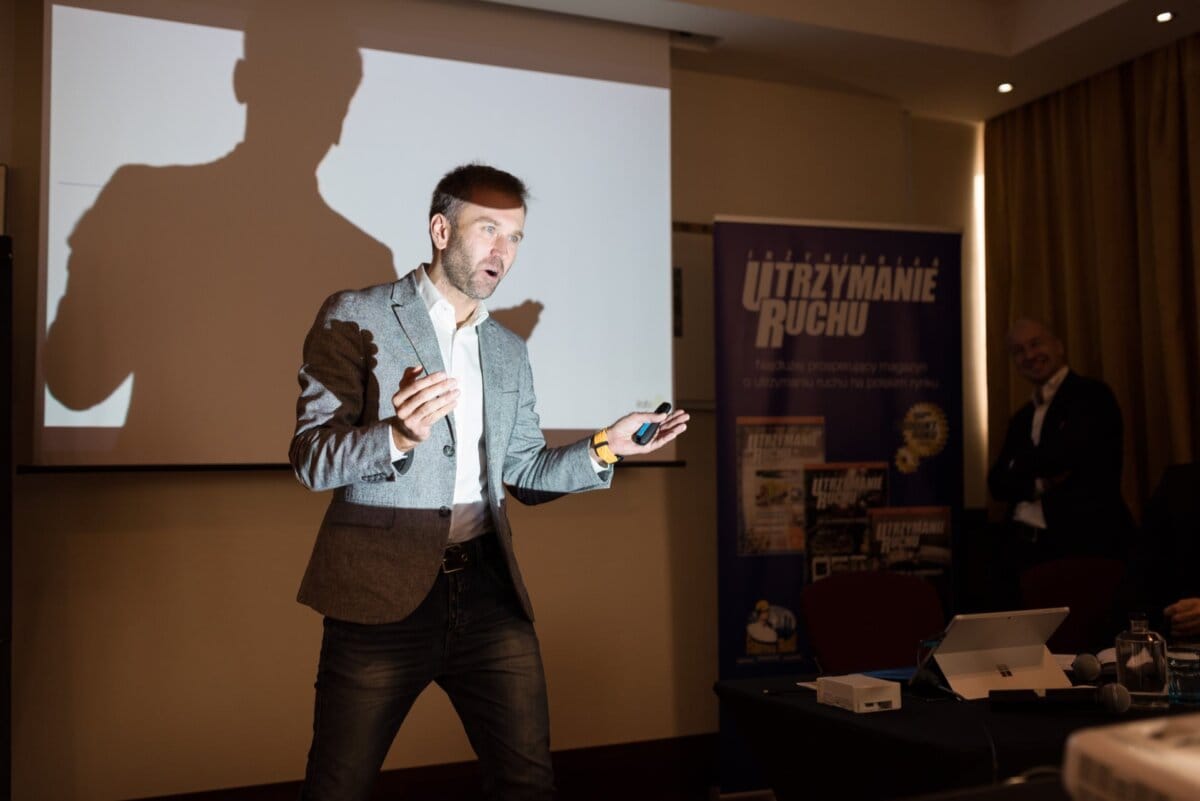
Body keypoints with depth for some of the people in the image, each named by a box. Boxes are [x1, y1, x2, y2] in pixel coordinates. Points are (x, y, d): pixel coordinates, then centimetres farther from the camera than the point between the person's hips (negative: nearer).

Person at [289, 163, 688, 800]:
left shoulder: (508, 351, 16)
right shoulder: (354, 317, -1)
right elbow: (311, 460, -8)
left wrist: (604, 448, 4)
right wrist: (397, 437, -27)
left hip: (488, 590, 5)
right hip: (382, 590, -4)